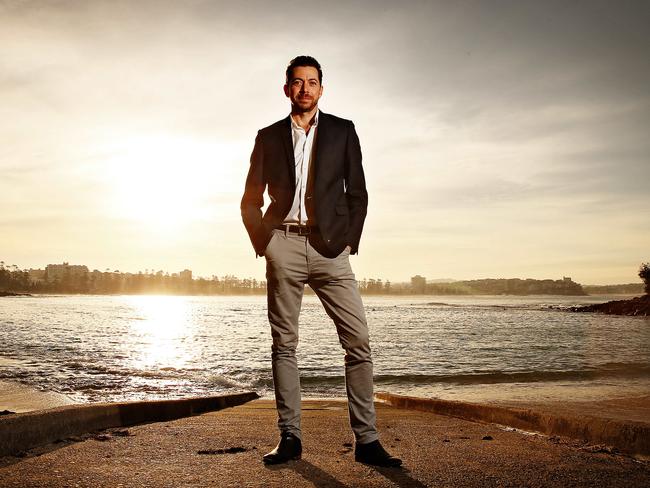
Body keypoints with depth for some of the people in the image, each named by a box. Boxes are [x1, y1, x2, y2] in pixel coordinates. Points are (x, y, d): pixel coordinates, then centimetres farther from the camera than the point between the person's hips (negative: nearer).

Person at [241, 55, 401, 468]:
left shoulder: (342, 131, 13)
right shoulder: (269, 136, 15)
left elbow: (358, 193, 8)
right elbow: (251, 199, 13)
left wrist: (349, 243, -3)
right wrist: (262, 243, 0)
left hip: (328, 247, 0)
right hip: (283, 246, 1)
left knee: (358, 340, -8)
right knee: (284, 343, 3)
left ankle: (366, 440, -1)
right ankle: (290, 437, 10)